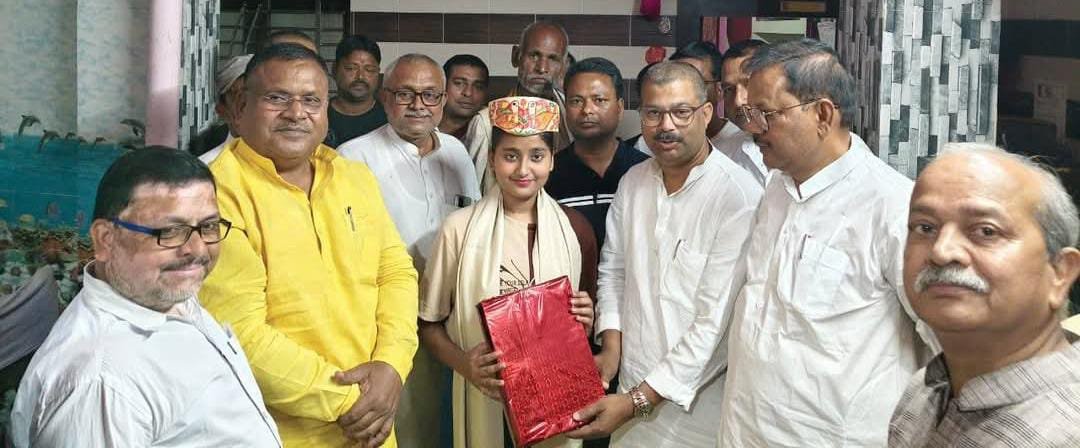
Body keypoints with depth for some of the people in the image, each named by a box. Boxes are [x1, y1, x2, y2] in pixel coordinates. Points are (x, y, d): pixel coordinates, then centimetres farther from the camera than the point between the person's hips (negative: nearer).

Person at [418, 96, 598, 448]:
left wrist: (585, 319, -11)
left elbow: (584, 327, 11)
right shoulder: (459, 229, -8)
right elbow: (429, 322, -1)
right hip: (484, 398, -2)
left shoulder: (574, 228, 0)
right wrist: (465, 364, -18)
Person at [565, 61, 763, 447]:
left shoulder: (740, 198, -19)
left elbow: (715, 322, -21)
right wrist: (611, 349, -2)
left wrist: (638, 400, -20)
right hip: (633, 393, 5)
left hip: (698, 408, -5)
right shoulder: (633, 182, 3)